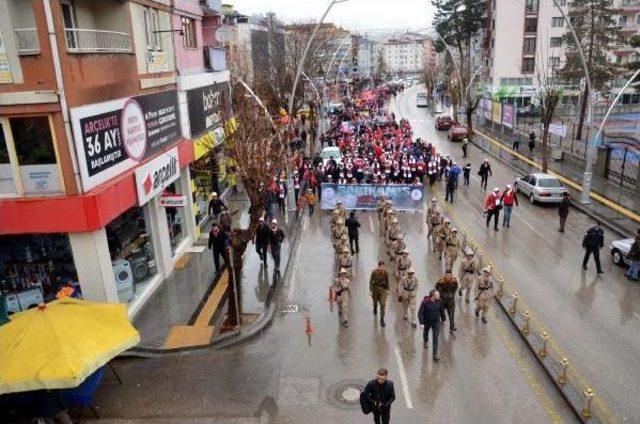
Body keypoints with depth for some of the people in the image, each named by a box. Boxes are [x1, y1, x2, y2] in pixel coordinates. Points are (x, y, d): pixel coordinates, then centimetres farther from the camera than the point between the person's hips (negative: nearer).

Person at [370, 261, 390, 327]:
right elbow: (371, 281, -11)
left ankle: (382, 320, 0)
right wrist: (370, 291, -13)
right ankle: (375, 309, 59)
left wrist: (387, 289, 9)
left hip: (383, 289, 0)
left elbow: (387, 281, 2)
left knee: (383, 304, -7)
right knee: (375, 301, 23)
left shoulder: (385, 272, -12)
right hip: (375, 288, 0)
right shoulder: (374, 272, -17)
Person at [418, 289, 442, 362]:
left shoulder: (438, 301, -16)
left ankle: (435, 354, -3)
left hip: (436, 321, 1)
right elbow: (420, 313, -26)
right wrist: (421, 323, -31)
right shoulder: (425, 302, -28)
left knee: (435, 337, -7)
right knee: (425, 332, 26)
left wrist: (441, 316, 19)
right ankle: (426, 341, 60)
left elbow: (441, 308, 6)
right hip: (427, 321, -1)